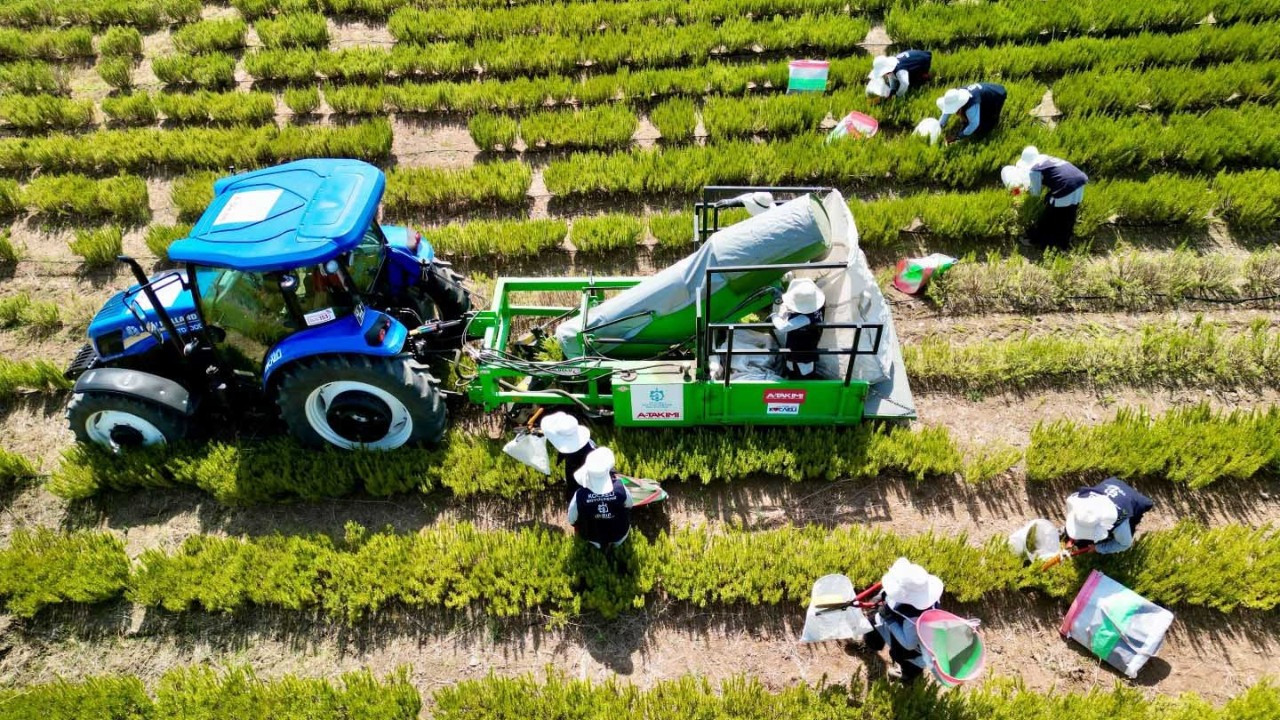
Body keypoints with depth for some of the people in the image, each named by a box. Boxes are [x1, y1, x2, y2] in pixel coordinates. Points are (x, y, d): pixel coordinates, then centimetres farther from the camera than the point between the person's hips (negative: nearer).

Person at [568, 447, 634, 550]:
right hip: (619, 537, 0)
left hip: (592, 538, 0)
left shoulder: (580, 496, -33)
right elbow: (630, 505, -10)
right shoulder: (620, 490, -33)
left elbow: (571, 520, -14)